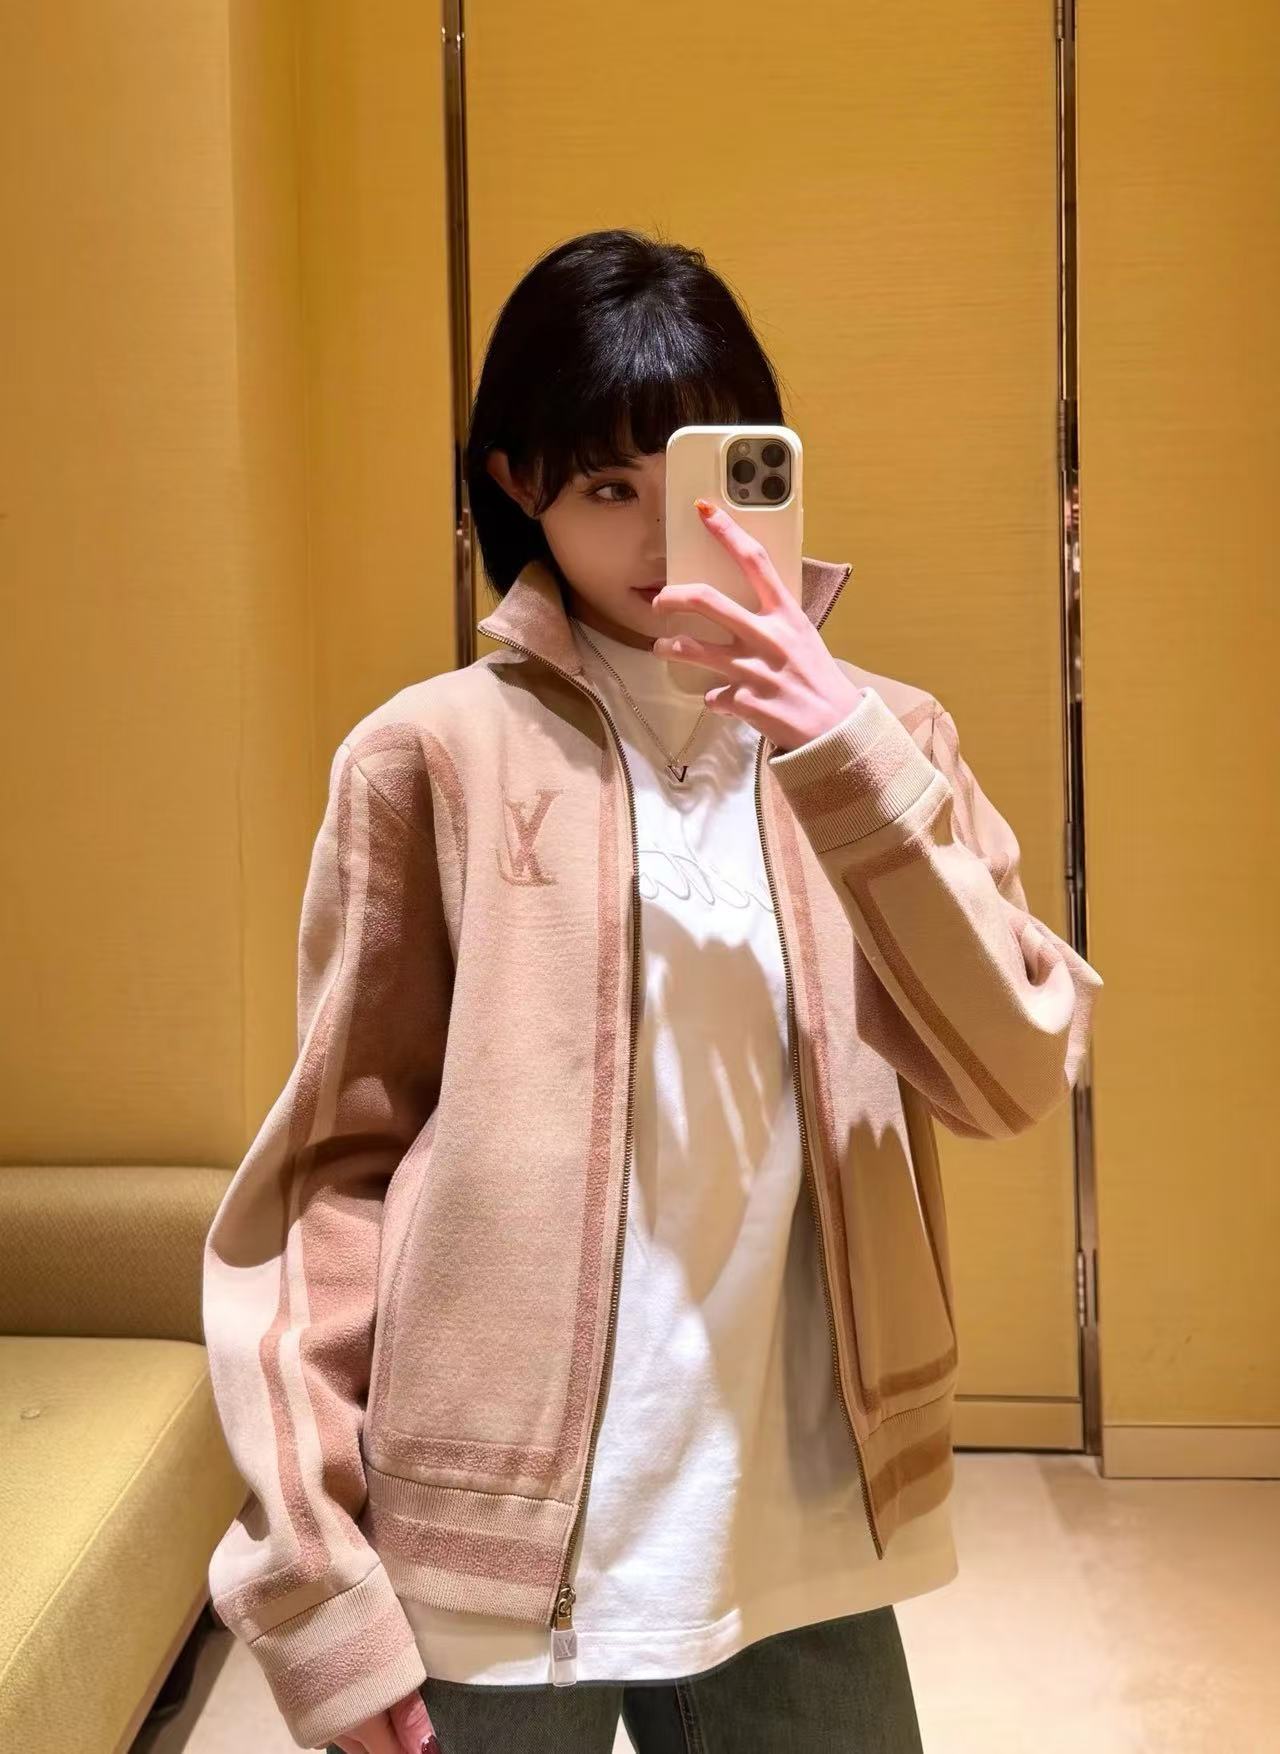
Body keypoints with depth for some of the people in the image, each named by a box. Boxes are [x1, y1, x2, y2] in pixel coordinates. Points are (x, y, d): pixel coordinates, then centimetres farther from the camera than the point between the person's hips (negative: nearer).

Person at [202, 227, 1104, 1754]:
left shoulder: (877, 740, 3)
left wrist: (851, 765, -19)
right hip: (486, 1564, -2)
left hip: (797, 1540, 3)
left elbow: (1016, 1076, -8)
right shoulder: (433, 756, -7)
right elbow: (340, 1161, -5)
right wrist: (318, 1579, -6)